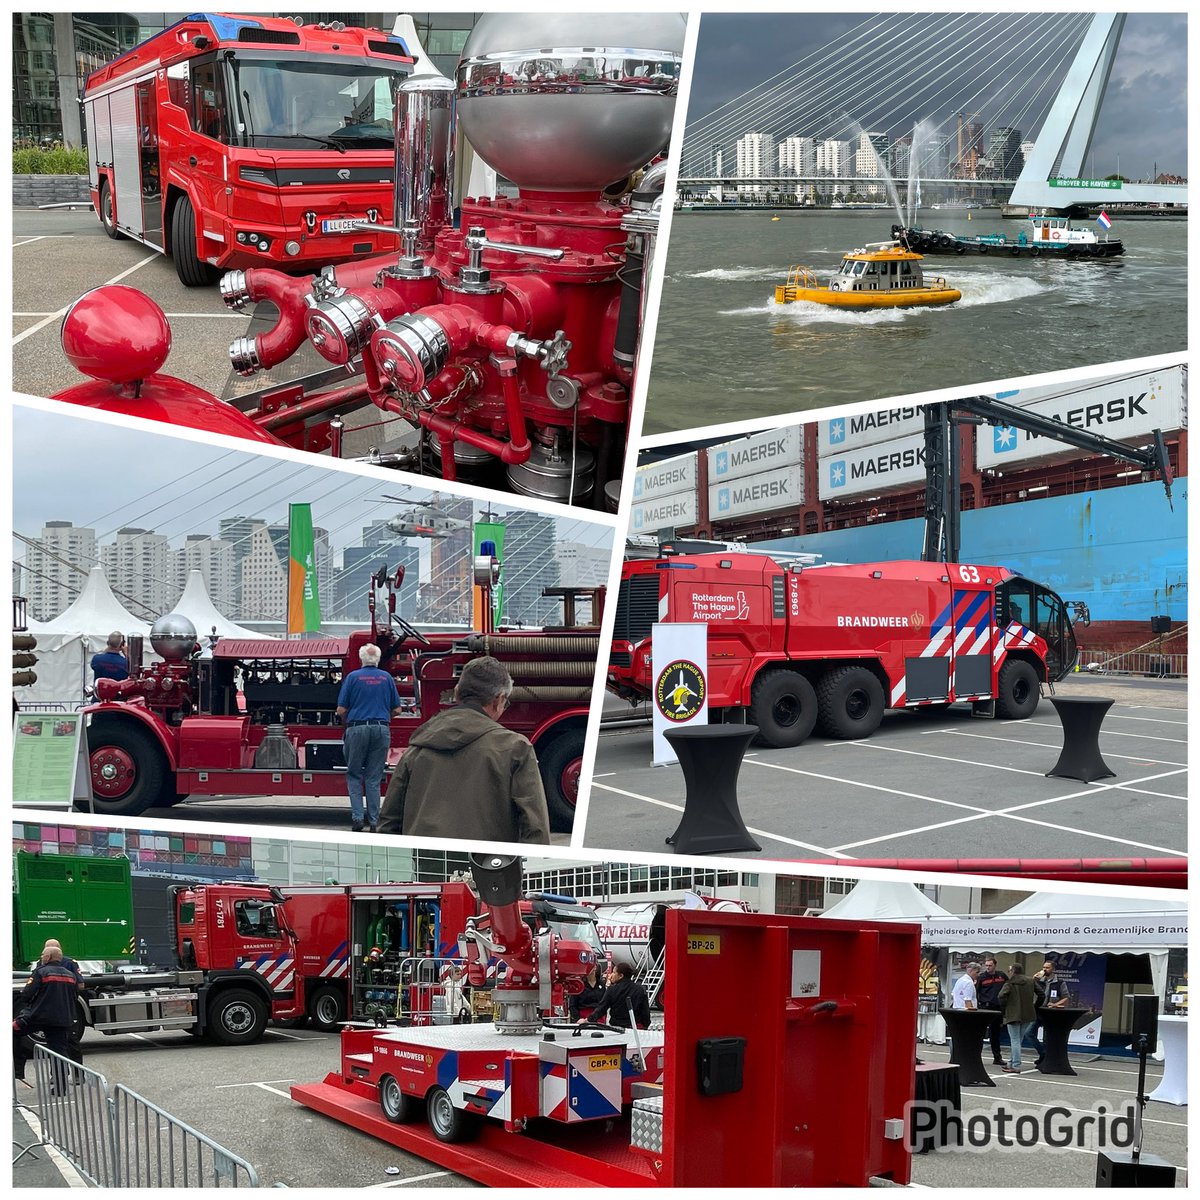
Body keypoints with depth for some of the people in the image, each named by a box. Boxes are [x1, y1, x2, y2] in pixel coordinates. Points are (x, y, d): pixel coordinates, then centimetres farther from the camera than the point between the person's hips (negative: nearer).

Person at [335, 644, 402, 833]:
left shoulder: (353, 677, 1)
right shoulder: (387, 678, 7)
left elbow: (341, 709, 0)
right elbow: (397, 709, 9)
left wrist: (346, 723, 20)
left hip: (357, 730, -2)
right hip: (382, 729, 2)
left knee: (354, 775, 10)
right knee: (374, 777, 8)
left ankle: (357, 817, -2)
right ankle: (374, 821, 6)